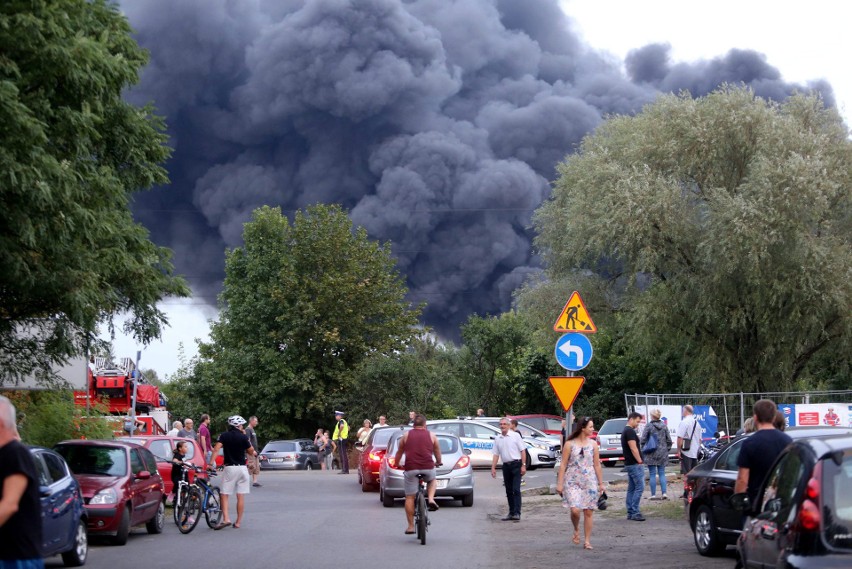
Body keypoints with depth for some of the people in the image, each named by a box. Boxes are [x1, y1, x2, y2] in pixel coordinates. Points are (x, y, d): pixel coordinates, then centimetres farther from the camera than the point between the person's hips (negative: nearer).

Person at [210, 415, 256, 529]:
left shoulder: (224, 436, -1)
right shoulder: (243, 437, -3)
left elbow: (216, 449, -13)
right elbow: (251, 451, 5)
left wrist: (211, 464, -14)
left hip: (229, 468, 0)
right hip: (242, 468, 0)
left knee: (225, 495, 3)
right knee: (241, 496, 5)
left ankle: (226, 519, -14)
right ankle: (238, 522, 7)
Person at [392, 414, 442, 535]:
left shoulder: (406, 435, 13)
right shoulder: (431, 435, 12)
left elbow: (399, 452, 21)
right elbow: (437, 452, 23)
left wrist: (396, 464, 39)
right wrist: (438, 462, 43)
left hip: (411, 469, 0)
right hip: (428, 468, 0)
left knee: (409, 497, 7)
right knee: (432, 480, 33)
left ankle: (410, 526, 8)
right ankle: (431, 499, 7)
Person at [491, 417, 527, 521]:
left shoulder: (515, 436, -2)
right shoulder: (497, 439, 10)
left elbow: (522, 450, -3)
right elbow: (496, 454, 12)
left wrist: (523, 465, -10)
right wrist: (493, 468, 4)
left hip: (516, 464, -5)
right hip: (506, 466, 5)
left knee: (516, 489, -12)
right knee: (509, 491, 9)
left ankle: (517, 513, -15)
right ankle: (511, 513, 16)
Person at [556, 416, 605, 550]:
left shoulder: (593, 444, 6)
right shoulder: (570, 444, -2)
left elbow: (597, 465, 10)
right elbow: (563, 465, -1)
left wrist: (601, 483, 9)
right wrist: (560, 483, -5)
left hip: (590, 482, 3)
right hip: (573, 482, -3)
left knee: (588, 512, 1)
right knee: (575, 510, -16)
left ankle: (587, 541, 10)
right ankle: (576, 530, 14)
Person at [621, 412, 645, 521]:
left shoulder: (625, 431, 18)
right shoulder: (630, 431, -15)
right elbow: (633, 448, -20)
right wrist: (640, 461, -17)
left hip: (629, 463, 11)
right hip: (634, 464, -11)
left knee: (631, 488, 11)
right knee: (640, 487, -11)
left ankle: (630, 513, 11)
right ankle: (635, 512, -13)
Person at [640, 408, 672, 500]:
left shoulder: (649, 426, -9)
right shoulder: (664, 426, 3)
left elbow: (643, 440, -9)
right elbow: (669, 440, 6)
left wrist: (642, 451, 3)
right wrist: (667, 449, 17)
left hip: (651, 454, -4)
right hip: (662, 453, 4)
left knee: (652, 474, 1)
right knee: (662, 473, 9)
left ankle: (653, 495, 2)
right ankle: (664, 493, 2)